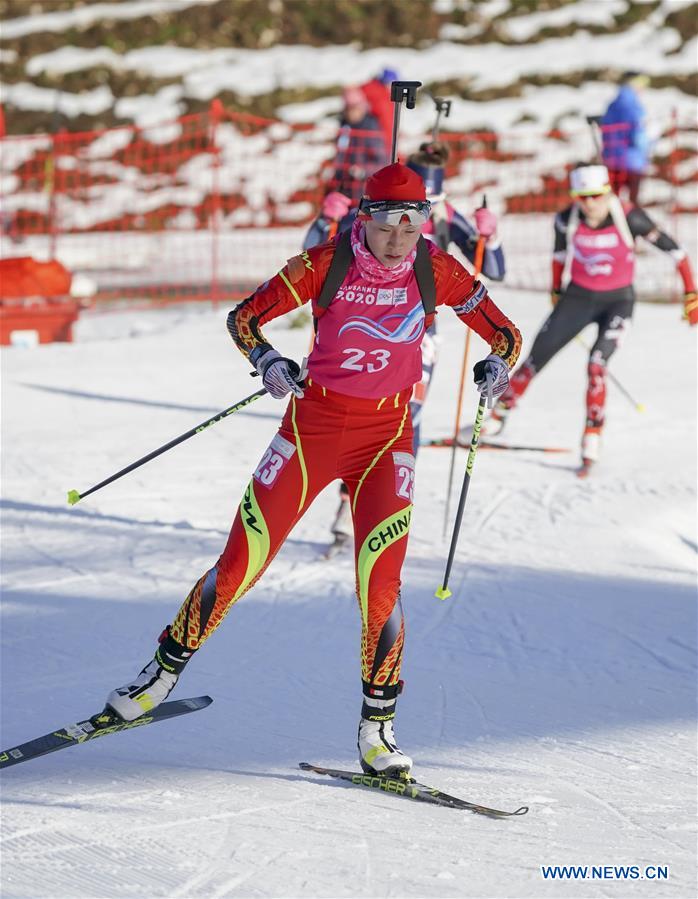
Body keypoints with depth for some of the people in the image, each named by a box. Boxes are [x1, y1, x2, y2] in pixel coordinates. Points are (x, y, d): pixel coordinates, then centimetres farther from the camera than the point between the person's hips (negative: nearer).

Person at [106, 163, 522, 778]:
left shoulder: (437, 271, -5)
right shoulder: (327, 263, -9)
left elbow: (505, 333, 3)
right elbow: (245, 318, -4)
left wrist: (498, 365, -20)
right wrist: (269, 361, -25)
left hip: (387, 436, 0)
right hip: (315, 421, 0)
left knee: (381, 581, -12)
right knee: (243, 560, -2)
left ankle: (379, 727, 1)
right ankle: (166, 670, 17)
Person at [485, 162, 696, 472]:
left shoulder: (629, 218, -24)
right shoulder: (567, 220, -15)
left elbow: (672, 248, -14)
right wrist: (557, 290, 19)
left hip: (617, 300, -3)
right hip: (578, 297, 3)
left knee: (597, 364, -25)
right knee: (534, 362, 3)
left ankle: (593, 435, -10)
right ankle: (497, 417, 23)